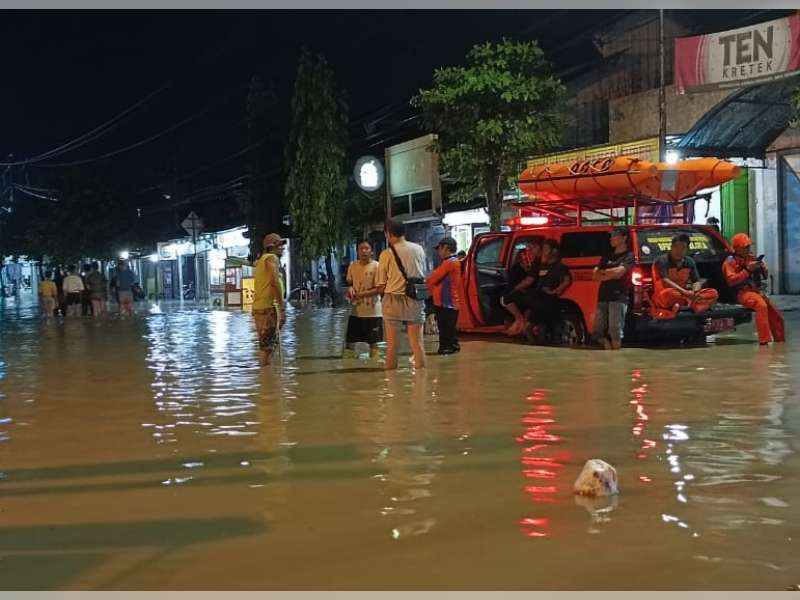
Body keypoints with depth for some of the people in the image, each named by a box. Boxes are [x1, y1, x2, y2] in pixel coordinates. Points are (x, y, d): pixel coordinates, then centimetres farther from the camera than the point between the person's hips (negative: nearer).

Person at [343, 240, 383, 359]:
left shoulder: (376, 266, -9)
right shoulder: (353, 266, 5)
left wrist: (363, 294, -23)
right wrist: (349, 288, -8)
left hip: (373, 312, -4)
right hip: (356, 310, 4)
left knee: (373, 342, 6)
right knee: (349, 340, 7)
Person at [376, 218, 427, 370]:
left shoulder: (387, 254, -8)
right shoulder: (419, 249, 1)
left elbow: (381, 286, -6)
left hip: (394, 300, -2)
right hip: (415, 300, 3)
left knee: (392, 343, 6)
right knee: (417, 342, 8)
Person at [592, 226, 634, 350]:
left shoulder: (628, 256, 6)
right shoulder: (607, 256, 25)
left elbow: (618, 272, -9)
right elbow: (595, 276, 14)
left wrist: (603, 272, 7)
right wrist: (610, 274, -2)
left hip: (619, 297, -6)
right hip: (603, 297, 6)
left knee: (615, 331, -14)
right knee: (597, 332, -1)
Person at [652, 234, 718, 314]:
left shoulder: (690, 262, 10)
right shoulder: (662, 260, -9)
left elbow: (697, 282, 5)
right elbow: (665, 281, -22)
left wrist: (694, 292, -20)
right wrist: (685, 292, -31)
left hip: (683, 295, 7)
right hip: (663, 296, -6)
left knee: (713, 293, -13)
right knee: (670, 293, -43)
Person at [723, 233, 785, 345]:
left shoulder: (751, 258, 16)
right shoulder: (730, 262, 0)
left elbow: (765, 276, 21)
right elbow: (731, 281, -15)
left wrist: (762, 267, -2)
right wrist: (747, 270, -18)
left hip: (757, 291, 7)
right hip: (743, 292, -7)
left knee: (776, 316, 3)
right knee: (761, 305, -35)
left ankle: (780, 341, 25)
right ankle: (764, 341, -37)